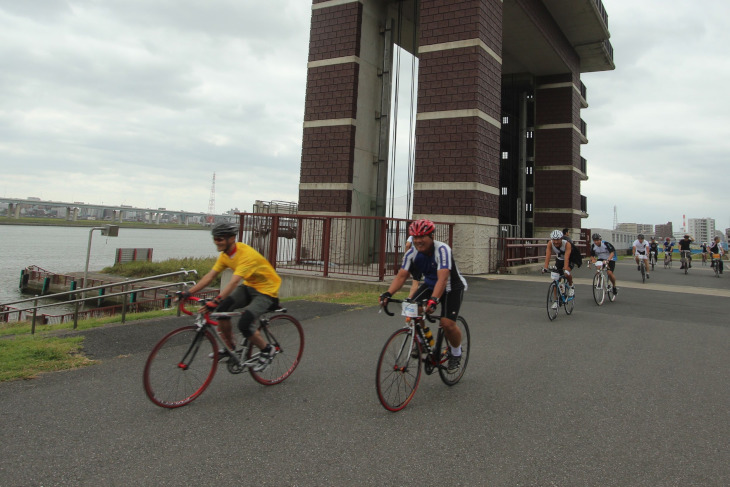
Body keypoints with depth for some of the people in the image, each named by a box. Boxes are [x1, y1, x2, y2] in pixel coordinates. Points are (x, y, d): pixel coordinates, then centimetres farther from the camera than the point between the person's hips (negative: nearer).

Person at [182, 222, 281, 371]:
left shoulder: (246, 255, -29)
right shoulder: (225, 254, -3)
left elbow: (234, 282, -39)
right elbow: (210, 276, -2)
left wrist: (215, 301, -48)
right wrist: (188, 292, -10)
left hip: (266, 291, -8)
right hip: (248, 286, 8)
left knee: (244, 324, -23)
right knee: (222, 308, -14)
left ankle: (267, 350, 3)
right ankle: (229, 349, 5)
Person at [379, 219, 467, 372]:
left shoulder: (442, 250, -31)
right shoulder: (412, 253, -15)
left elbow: (442, 279, -42)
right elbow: (401, 275, -21)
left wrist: (433, 300, -56)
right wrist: (388, 293, -38)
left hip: (452, 287, -5)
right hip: (430, 284, 5)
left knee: (447, 323, -20)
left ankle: (456, 353, 11)